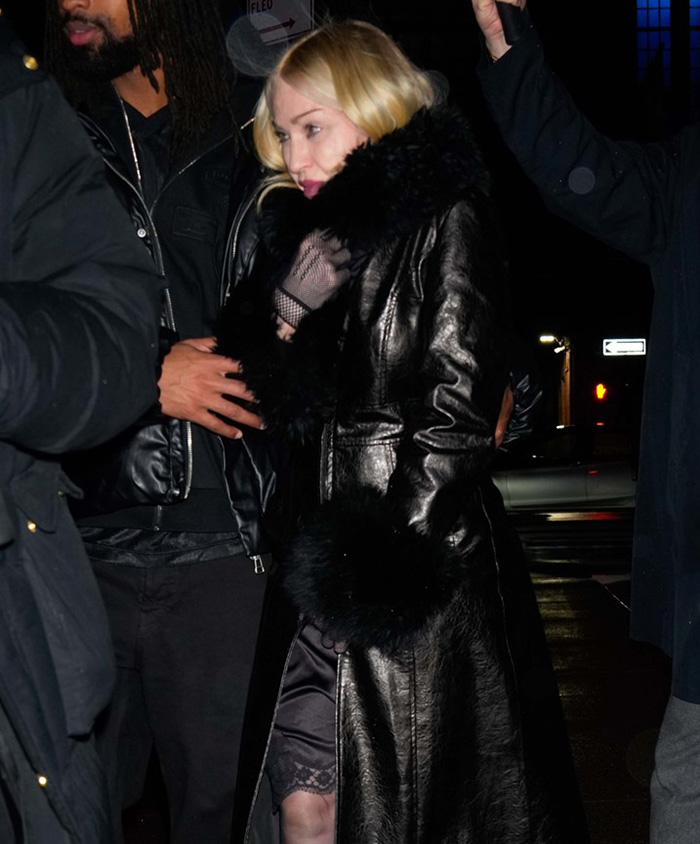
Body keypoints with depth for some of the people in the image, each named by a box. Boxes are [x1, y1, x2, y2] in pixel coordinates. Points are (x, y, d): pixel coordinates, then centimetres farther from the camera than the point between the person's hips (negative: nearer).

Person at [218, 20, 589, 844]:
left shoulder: (446, 217, -4)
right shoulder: (308, 231, 16)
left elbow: (457, 409, -13)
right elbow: (274, 402, 14)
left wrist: (391, 559, -17)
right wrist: (284, 310, -4)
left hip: (423, 570, -6)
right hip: (321, 566, 7)